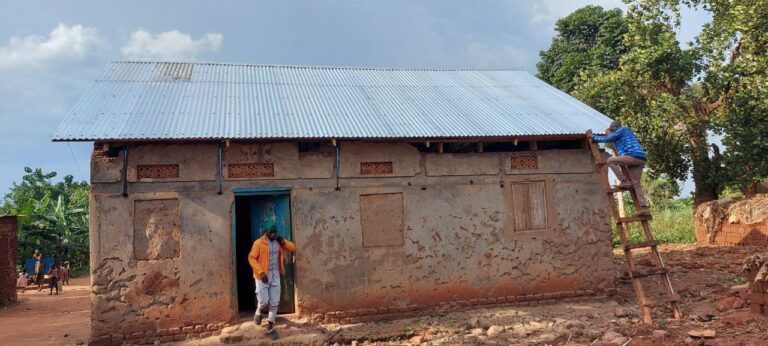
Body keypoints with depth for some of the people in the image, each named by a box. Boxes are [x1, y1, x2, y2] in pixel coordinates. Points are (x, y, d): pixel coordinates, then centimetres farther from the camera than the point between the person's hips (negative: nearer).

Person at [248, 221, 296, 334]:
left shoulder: (279, 242, 6)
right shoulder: (258, 243, -9)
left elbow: (293, 248, 11)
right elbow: (251, 258, -12)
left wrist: (283, 242, -7)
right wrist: (260, 272, -20)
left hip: (275, 276, 4)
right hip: (263, 276, -4)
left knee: (274, 302, 5)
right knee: (264, 301, -5)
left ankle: (271, 323, 19)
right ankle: (258, 312, 28)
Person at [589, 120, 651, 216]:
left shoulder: (622, 130, 3)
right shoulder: (626, 131, 30)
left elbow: (607, 139, 0)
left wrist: (593, 136, 9)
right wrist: (609, 134, 49)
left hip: (634, 156, -9)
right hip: (640, 159, 9)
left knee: (611, 161, -5)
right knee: (636, 183, 4)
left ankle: (625, 182, -8)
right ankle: (644, 207, -4)